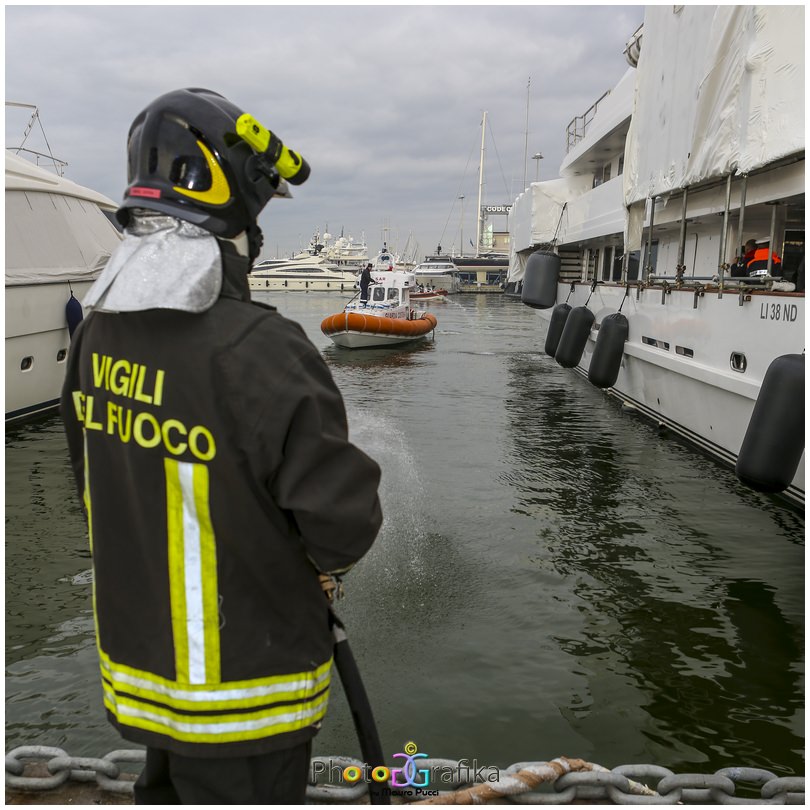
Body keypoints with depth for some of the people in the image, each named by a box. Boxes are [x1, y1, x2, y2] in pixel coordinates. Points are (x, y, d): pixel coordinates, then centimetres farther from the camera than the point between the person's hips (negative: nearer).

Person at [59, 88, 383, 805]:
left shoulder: (99, 331, -4)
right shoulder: (257, 351, -30)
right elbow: (343, 515, -25)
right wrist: (324, 564, -3)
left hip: (140, 655, 7)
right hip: (242, 679, -7)